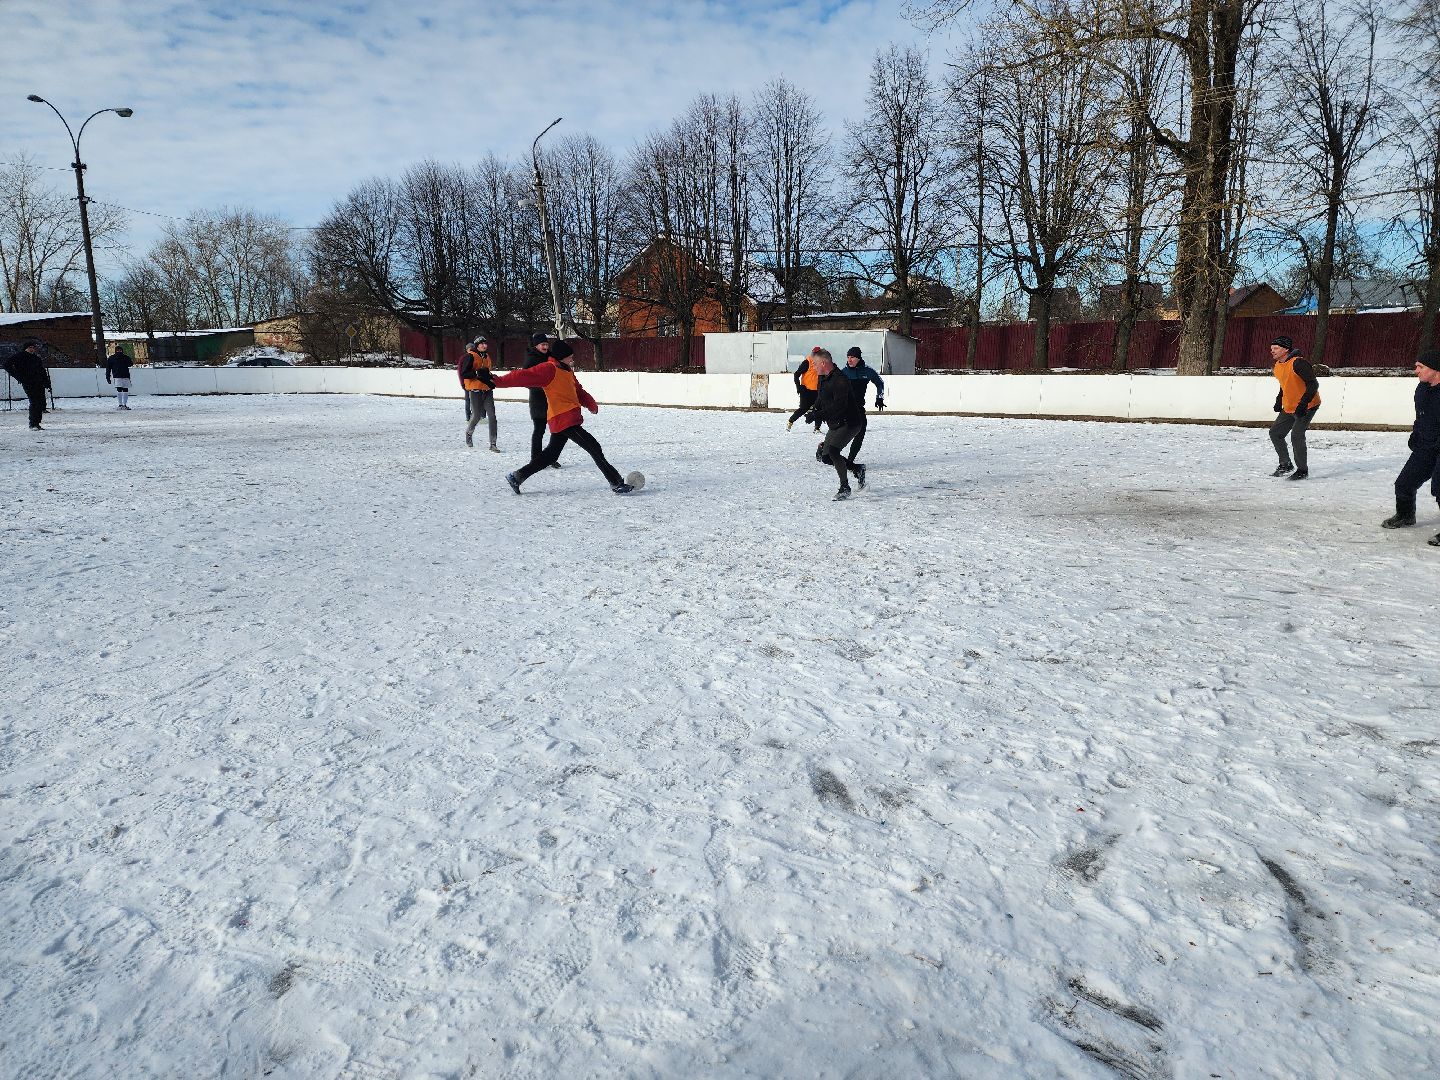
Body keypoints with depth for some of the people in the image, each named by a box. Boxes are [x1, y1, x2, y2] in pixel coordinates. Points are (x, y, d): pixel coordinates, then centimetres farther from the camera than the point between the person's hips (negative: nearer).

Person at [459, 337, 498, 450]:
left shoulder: (487, 356, 15)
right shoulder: (470, 357, -8)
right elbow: (464, 374, -15)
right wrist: (477, 373, -24)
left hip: (487, 389, 6)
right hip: (475, 390, -6)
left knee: (492, 415, -5)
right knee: (477, 416, -1)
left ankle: (493, 443, -3)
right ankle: (469, 432, 32)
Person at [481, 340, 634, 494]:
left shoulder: (567, 371, 18)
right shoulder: (549, 369, -11)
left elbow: (579, 391, 20)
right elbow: (524, 376, -18)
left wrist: (591, 405, 4)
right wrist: (499, 381, -25)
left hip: (560, 421, 10)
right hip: (565, 420, -10)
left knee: (551, 453, 18)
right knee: (594, 448, -8)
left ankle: (517, 477, 24)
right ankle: (616, 483, -5)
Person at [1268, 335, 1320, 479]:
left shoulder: (1298, 363, -22)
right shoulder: (1278, 366, 7)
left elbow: (1313, 384, -23)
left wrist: (1303, 404, -29)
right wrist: (1279, 401, 15)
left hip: (1307, 407, -9)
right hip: (1288, 407, 9)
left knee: (1296, 436, -19)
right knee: (1275, 433, 10)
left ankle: (1302, 470, -5)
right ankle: (1286, 465, 24)